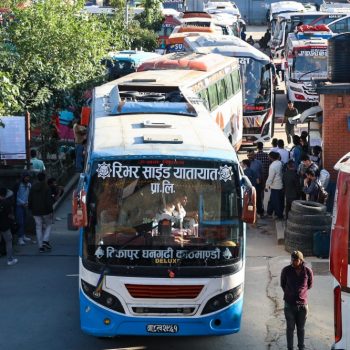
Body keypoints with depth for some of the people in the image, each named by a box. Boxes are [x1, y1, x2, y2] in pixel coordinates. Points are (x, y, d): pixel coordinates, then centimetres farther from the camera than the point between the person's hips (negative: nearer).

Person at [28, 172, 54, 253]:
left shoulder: (33, 188, 4)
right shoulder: (46, 188, -11)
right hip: (45, 211, -4)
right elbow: (49, 200, -15)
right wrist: (51, 210, -12)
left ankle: (41, 246, 6)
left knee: (38, 228, 8)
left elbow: (30, 200, 9)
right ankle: (45, 241, -4)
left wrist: (31, 208, 19)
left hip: (36, 212, 4)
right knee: (48, 225, 14)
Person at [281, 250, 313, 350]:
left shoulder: (308, 271, -8)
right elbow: (282, 284, 8)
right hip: (289, 304, -1)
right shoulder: (286, 270, -9)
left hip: (303, 304, 1)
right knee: (290, 328, 7)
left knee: (301, 328, 12)